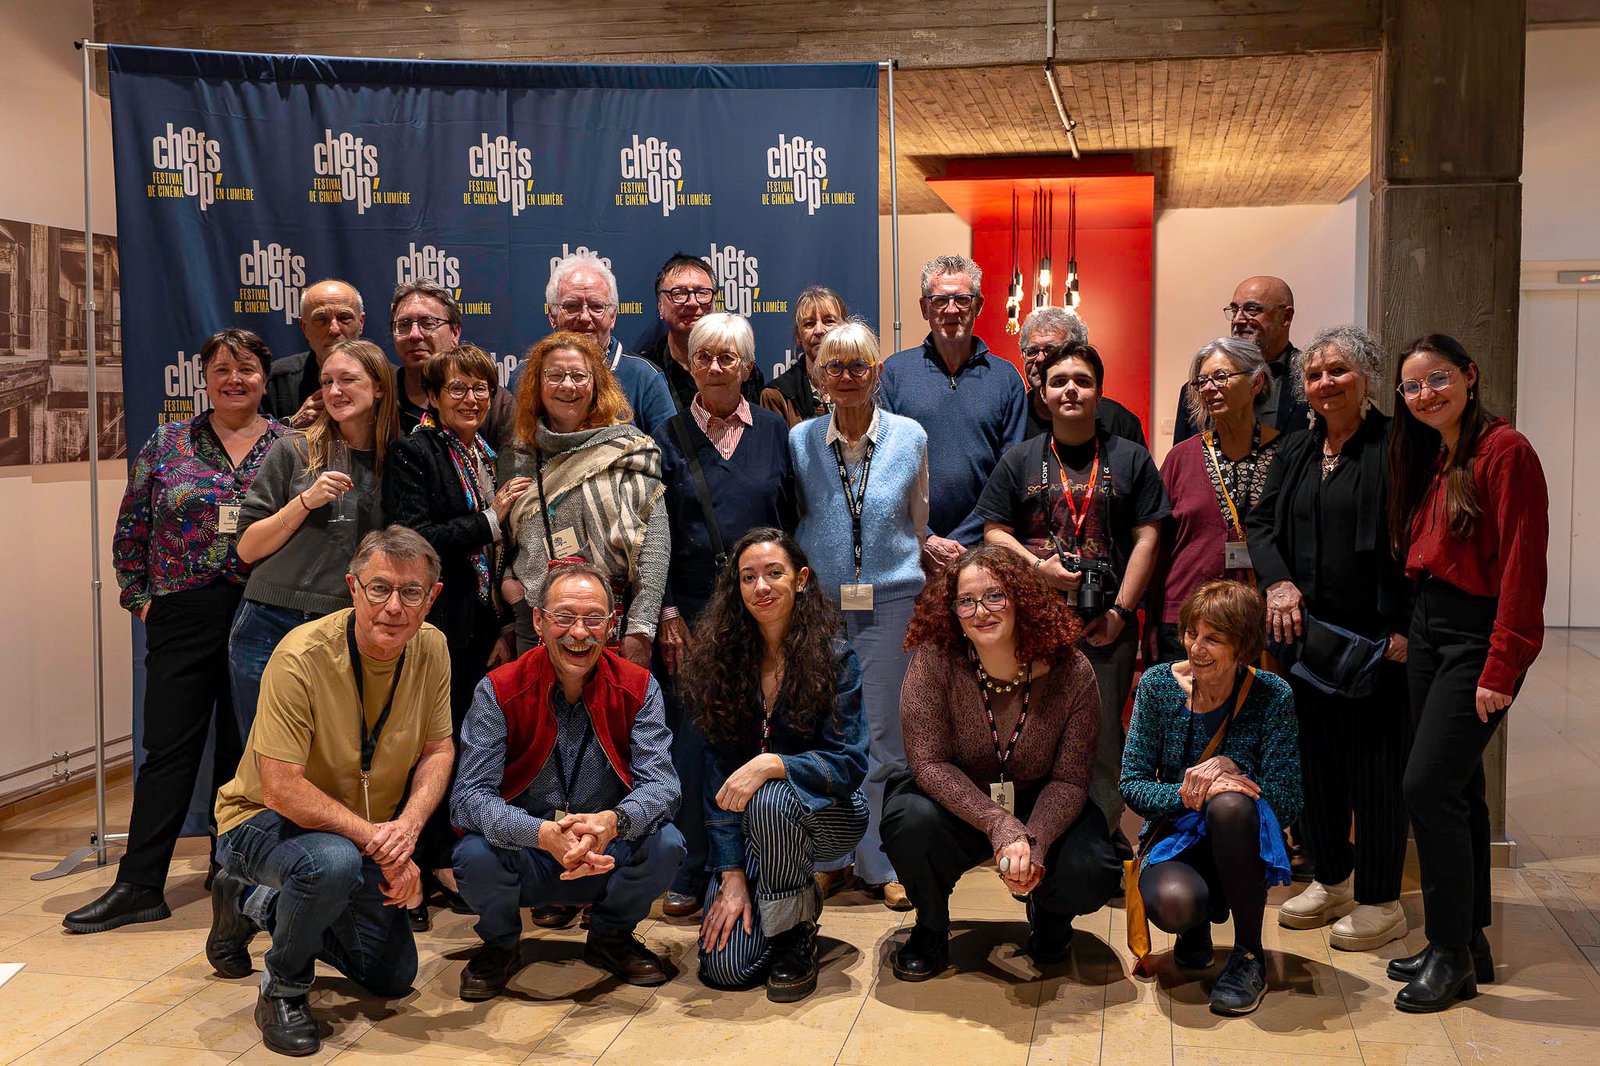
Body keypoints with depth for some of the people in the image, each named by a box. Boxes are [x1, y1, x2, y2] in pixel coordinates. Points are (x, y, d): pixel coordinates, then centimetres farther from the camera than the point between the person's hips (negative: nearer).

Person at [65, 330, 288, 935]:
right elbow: (131, 529, 9)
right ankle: (139, 885, 7)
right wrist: (139, 597, 3)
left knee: (244, 747, 7)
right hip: (185, 614, 1)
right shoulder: (168, 444, 6)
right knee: (169, 747, 2)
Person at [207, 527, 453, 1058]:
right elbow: (283, 789, -32)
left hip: (364, 835, 7)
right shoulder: (301, 658, -30)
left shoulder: (431, 648, -12)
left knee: (394, 978, 12)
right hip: (263, 819, -6)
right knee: (333, 863, -40)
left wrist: (407, 824, -24)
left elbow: (438, 750, -5)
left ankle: (253, 903, 32)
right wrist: (375, 840, -34)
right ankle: (282, 990, -9)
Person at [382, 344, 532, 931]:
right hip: (437, 623, -7)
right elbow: (412, 539, -18)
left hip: (482, 621, 7)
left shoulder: (491, 455, 15)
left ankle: (441, 860, 24)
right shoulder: (413, 452, -7)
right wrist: (488, 520, -17)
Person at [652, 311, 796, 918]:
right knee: (690, 736, 2)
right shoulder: (669, 438, 4)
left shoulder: (773, 432, 7)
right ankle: (690, 872, 14)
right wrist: (666, 613, -4)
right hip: (692, 610, -1)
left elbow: (792, 521, 9)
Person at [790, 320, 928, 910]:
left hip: (890, 601, -1)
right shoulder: (799, 441, 3)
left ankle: (881, 862, 15)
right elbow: (788, 524, 11)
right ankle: (834, 855, 20)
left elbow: (922, 523, 11)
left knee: (884, 738, 2)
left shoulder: (910, 437, 3)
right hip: (819, 602, 1)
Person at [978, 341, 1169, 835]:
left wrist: (1121, 610, -5)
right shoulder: (1020, 460, 11)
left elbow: (1146, 538, 4)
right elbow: (994, 531, 8)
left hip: (1107, 626, 0)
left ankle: (1106, 829, 15)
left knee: (1103, 735, 3)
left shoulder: (1130, 458, 8)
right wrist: (1037, 566, -10)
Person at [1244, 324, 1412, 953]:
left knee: (1376, 764, 1)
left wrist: (1406, 626, -17)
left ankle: (1380, 900, 14)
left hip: (1377, 638, -6)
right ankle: (1332, 880, 29)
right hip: (1307, 633, 6)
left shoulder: (1396, 446, -7)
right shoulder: (1294, 452, 13)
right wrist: (1278, 580, -6)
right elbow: (1260, 523, 12)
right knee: (1314, 759, 13)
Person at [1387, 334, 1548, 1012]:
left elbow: (1522, 566, -17)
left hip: (1477, 636, -8)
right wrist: (1410, 629, 8)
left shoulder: (1504, 451, -13)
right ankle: (1469, 943, 23)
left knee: (1427, 785, -11)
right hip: (1428, 629, 8)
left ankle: (1453, 954, 2)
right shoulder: (1428, 458, 14)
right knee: (1456, 789, 13)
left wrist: (1502, 668, -20)